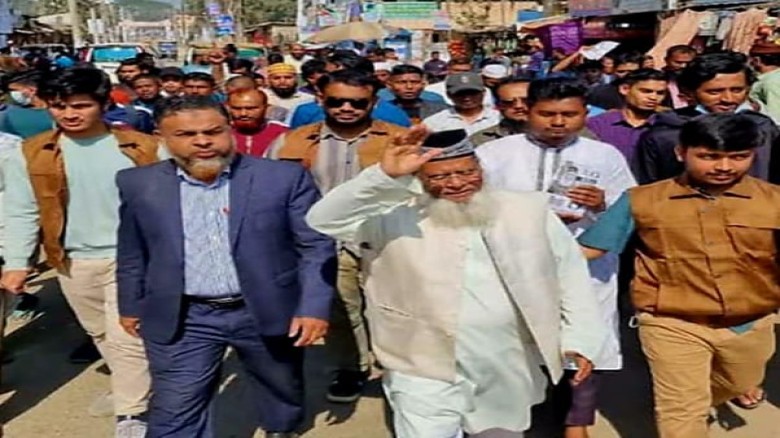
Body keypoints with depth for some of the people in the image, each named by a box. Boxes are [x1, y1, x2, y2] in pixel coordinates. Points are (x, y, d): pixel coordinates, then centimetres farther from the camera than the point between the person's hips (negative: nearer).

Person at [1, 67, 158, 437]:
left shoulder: (143, 148, -6)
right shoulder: (30, 154, -1)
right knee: (102, 336, 17)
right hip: (74, 262, 3)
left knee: (127, 337, -6)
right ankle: (132, 388, 38)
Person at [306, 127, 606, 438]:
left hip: (507, 376, 4)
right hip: (425, 374, -3)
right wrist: (386, 176, -31)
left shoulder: (528, 211, 1)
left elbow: (570, 274, 8)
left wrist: (580, 339, 3)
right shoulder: (395, 218, -10)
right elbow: (325, 218, -20)